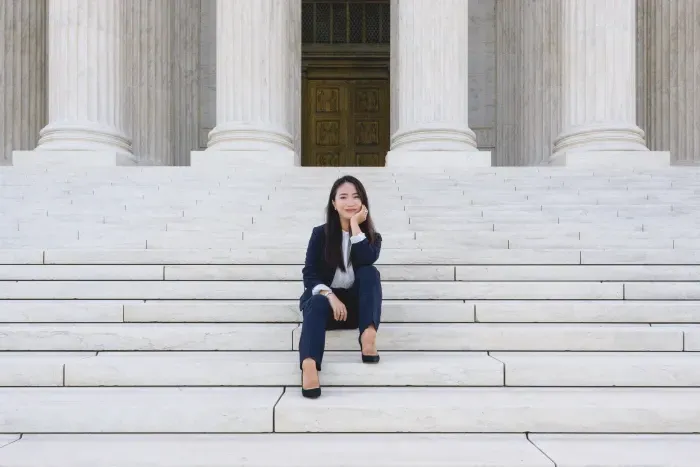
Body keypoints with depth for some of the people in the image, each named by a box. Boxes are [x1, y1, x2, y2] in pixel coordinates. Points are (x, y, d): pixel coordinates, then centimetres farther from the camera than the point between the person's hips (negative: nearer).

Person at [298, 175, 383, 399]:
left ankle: (368, 334, -42)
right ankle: (309, 363, -65)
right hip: (325, 297, -2)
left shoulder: (372, 236, 4)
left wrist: (355, 225, -17)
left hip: (356, 303, 2)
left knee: (370, 272, -25)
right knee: (318, 302, -37)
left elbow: (366, 261, -19)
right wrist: (330, 295, -26)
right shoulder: (320, 233, 1)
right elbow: (309, 274, -8)